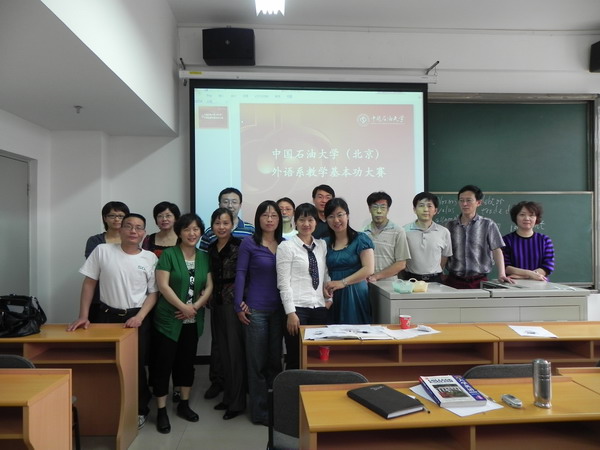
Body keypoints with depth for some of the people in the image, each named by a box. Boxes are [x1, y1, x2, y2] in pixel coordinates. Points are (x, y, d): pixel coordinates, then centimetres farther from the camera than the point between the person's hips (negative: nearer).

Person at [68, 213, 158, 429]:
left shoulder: (150, 258, -2)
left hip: (136, 318, 0)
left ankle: (139, 409, 26)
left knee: (136, 365, 7)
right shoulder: (102, 251, -4)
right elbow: (89, 284, 0)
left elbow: (153, 293, 0)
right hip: (107, 315, 0)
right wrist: (83, 316, -6)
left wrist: (139, 317, -12)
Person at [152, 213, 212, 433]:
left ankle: (184, 404, 30)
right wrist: (183, 307, -15)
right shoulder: (168, 254, -7)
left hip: (193, 321, 5)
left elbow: (209, 286, 4)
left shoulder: (204, 257, 7)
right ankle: (161, 411, 15)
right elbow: (163, 285, -14)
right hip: (168, 320, -4)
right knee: (163, 364, 2)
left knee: (187, 362, 14)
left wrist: (195, 306, -10)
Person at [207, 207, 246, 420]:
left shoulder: (239, 246, -9)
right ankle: (228, 397, 25)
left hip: (234, 303, -6)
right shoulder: (211, 249, 11)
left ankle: (237, 402, 11)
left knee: (235, 352, -1)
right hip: (218, 304, 6)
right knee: (224, 352, 13)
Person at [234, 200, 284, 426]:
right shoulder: (248, 244, -5)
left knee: (275, 358, 14)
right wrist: (239, 305, -10)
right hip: (255, 309, -4)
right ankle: (260, 411, 17)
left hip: (278, 309, 4)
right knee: (257, 361, 5)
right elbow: (241, 274, -5)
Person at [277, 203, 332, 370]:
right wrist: (290, 313, -12)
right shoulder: (286, 246, -4)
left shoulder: (322, 245, 11)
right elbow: (283, 283, -8)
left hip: (320, 308, 5)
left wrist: (329, 299, 6)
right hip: (297, 308, -4)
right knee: (295, 359, 1)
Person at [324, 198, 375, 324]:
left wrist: (343, 282, -15)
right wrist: (325, 292, -8)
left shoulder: (360, 239, 0)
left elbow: (369, 269, -10)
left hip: (354, 295, -3)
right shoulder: (325, 243, 12)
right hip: (333, 297, 3)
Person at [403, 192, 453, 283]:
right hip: (411, 278, -1)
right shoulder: (405, 231, -5)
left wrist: (436, 274, 11)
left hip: (434, 280, 1)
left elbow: (445, 256, 12)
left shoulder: (444, 232, 0)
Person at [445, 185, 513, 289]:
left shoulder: (488, 225, 2)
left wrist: (501, 274, -15)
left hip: (479, 280, -1)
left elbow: (497, 250, -4)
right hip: (454, 280, 1)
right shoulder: (450, 226, 6)